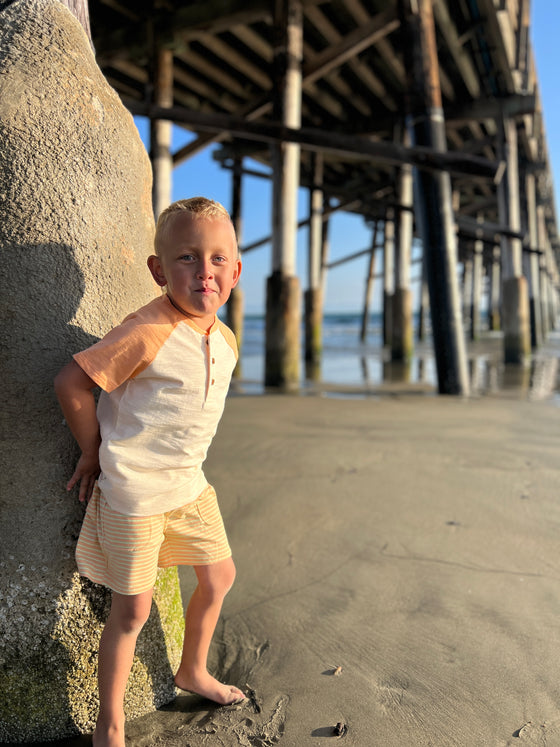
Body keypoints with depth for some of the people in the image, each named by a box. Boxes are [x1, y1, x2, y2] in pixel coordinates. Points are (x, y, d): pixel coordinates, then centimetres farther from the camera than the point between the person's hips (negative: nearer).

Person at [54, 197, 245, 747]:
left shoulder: (225, 340, 2)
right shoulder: (148, 332, -23)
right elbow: (70, 382, -19)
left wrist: (180, 460, 14)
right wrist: (95, 450, -8)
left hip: (189, 484, 8)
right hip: (133, 492, -8)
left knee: (219, 575, 19)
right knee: (132, 608, 4)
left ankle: (193, 670, 46)